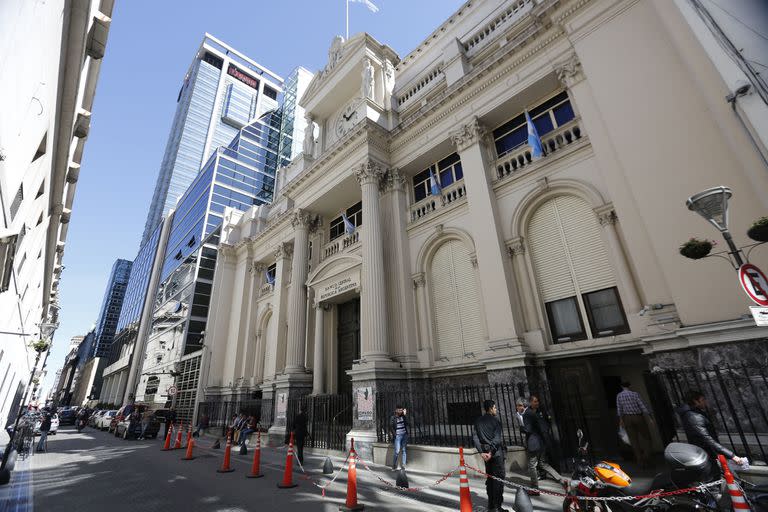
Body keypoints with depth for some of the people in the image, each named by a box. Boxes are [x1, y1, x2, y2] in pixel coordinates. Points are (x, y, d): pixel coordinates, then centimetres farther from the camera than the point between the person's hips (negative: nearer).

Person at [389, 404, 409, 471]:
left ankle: (403, 466, 12)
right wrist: (394, 434, -8)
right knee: (397, 451, -8)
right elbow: (391, 426, -5)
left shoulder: (403, 416, 7)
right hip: (397, 436, -4)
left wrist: (405, 415, -9)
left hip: (404, 435, 4)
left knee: (403, 450, 5)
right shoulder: (393, 417, -3)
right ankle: (394, 467, 6)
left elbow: (407, 423, -5)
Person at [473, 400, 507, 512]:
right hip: (496, 452, -5)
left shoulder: (478, 421, 7)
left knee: (489, 478, 14)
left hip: (485, 452, 5)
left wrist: (481, 452, -5)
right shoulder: (496, 421, -9)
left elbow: (475, 437, -1)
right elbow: (497, 438, -18)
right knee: (499, 478, 3)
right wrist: (491, 451, -18)